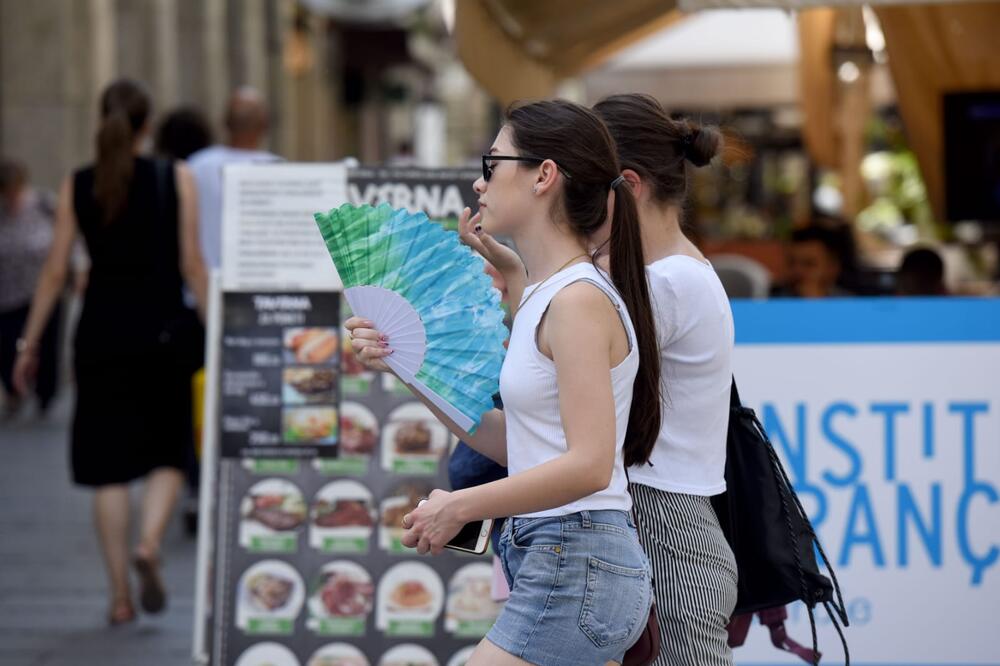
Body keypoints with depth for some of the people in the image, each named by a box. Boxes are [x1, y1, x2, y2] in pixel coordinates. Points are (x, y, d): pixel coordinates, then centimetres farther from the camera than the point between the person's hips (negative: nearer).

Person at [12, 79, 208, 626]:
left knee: (108, 465, 6)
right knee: (168, 452, 13)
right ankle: (149, 541, -14)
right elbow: (191, 265, -3)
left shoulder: (76, 186, 2)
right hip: (161, 329, -1)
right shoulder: (175, 179, -2)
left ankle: (120, 595, 5)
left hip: (100, 332, 1)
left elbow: (55, 271, 2)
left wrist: (30, 342, 8)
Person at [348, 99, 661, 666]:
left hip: (575, 572, -10)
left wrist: (459, 506, -17)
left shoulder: (579, 300, -15)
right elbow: (510, 446, 14)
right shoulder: (547, 295, 14)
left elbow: (589, 464, -23)